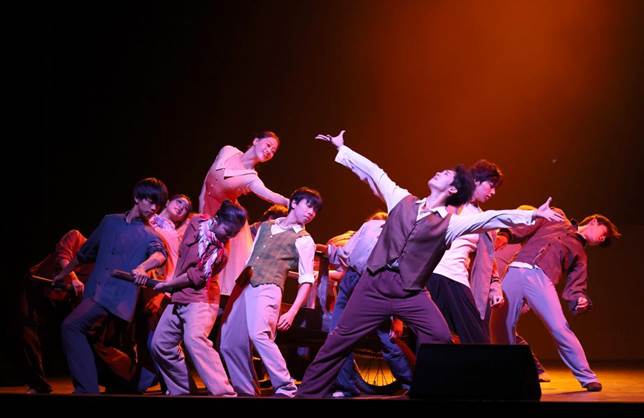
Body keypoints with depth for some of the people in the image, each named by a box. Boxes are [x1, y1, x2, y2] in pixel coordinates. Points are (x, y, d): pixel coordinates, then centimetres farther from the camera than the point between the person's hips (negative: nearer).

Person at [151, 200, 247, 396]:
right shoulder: (196, 223, 0)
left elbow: (195, 277, -18)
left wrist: (168, 285, -9)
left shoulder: (219, 251, -18)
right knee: (161, 343, 10)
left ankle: (223, 392, -38)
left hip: (199, 298, -8)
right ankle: (180, 390, 23)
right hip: (179, 297, 8)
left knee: (194, 339, -30)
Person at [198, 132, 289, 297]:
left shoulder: (252, 179, -13)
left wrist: (287, 202, -54)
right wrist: (201, 209, 2)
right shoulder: (228, 152, -6)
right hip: (206, 210, 2)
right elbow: (208, 178, 5)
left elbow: (268, 194, -33)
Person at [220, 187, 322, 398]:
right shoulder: (266, 226, 21)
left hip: (267, 289, -6)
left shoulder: (304, 240, 5)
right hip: (243, 287, 6)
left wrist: (292, 312, -13)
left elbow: (306, 280, -1)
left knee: (259, 335, -29)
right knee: (230, 343, 2)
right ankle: (247, 391, 14)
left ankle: (286, 388, -24)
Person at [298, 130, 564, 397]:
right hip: (375, 284, 1)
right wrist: (341, 148, 22)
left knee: (439, 336, -20)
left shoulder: (450, 222, 3)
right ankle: (310, 391, 10)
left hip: (411, 292, -1)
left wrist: (531, 215, -13)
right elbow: (374, 172, 16)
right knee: (342, 338, 1)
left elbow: (490, 218, -5)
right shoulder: (402, 200, 11)